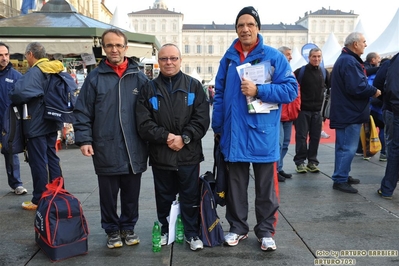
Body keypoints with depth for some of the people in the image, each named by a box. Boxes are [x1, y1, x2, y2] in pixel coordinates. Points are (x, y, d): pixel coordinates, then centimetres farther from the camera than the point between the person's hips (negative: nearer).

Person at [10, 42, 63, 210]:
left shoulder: (34, 73, -18)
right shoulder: (56, 71, 8)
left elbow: (19, 93, -32)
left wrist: (14, 100, -9)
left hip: (37, 125, -8)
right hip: (52, 122, 8)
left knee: (38, 162, 0)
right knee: (51, 159, 16)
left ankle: (39, 200, 10)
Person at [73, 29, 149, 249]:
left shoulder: (139, 77, 4)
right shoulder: (95, 77, 0)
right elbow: (82, 111, 0)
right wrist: (84, 139, -9)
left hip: (134, 149, 1)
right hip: (106, 148, -1)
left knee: (131, 193, 13)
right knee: (108, 194, 11)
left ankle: (128, 227, 32)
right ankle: (112, 230, 29)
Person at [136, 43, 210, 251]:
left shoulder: (194, 86, 4)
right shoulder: (149, 89, 5)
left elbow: (201, 118, -4)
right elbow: (144, 123, -4)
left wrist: (184, 138, -16)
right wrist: (166, 136, -16)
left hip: (188, 154, -1)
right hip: (160, 155, 1)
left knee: (190, 197, 8)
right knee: (164, 198, 14)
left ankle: (192, 233, 23)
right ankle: (165, 230, 31)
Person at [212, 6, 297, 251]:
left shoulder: (274, 56, -2)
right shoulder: (229, 58, 7)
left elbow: (291, 89, -9)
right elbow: (219, 95, 10)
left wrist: (258, 90, -18)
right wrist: (217, 127, 7)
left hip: (263, 133, -3)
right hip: (234, 133, 3)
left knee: (266, 186, 9)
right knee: (236, 185, 13)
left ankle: (266, 231, 25)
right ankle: (238, 227, 30)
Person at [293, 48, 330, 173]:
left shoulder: (324, 72, 9)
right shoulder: (301, 71, -5)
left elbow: (331, 87, 20)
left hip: (318, 110, 4)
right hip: (303, 110, -4)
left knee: (315, 137, 6)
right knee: (301, 136, -2)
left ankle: (312, 162, 15)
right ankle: (300, 162, 6)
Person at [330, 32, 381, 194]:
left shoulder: (346, 59, 17)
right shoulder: (349, 62, -19)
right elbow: (357, 88, -27)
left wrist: (370, 89, 3)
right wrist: (374, 91, -12)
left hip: (346, 112, 11)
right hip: (350, 113, -11)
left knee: (345, 146, 17)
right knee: (348, 148, -6)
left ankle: (342, 176, 26)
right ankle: (340, 180, -1)